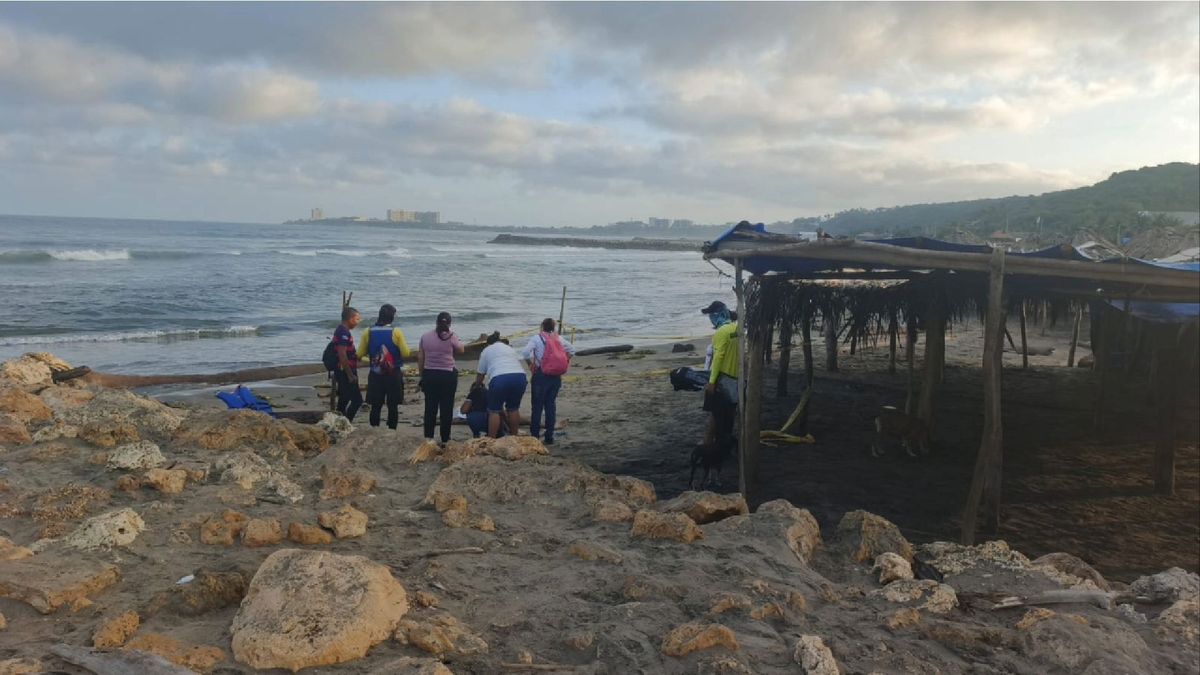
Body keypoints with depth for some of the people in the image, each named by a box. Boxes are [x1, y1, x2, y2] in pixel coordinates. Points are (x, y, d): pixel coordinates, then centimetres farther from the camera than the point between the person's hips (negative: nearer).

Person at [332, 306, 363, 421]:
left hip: (343, 372, 11)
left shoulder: (341, 330, 14)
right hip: (346, 372, -11)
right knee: (357, 400, -10)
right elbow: (342, 355, -24)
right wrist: (350, 375, -21)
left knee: (343, 400, 15)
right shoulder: (344, 332, -18)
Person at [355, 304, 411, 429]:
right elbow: (405, 353, -9)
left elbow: (360, 354, 1)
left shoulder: (368, 332, -3)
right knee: (393, 406, 7)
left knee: (375, 406, 9)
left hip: (375, 375, 2)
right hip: (394, 374, -2)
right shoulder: (396, 332, -11)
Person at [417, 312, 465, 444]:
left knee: (430, 407, 11)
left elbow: (420, 358, 5)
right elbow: (461, 350, 8)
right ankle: (445, 438, 10)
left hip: (429, 375, 3)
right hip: (447, 375, -3)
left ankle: (428, 436, 9)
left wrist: (422, 374, 15)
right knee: (446, 408, 6)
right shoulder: (451, 337, -9)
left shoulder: (425, 337, 1)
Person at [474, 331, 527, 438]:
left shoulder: (487, 350, 22)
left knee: (494, 410, 7)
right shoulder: (510, 348, 34)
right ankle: (514, 437, 25)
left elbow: (480, 374, 23)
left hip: (500, 379, -4)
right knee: (513, 409, 19)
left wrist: (477, 386, 41)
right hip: (520, 377, 4)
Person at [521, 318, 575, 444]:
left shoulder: (537, 338, -6)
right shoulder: (559, 338, 9)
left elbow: (525, 353, -19)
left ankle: (534, 436, 3)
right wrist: (564, 364, 15)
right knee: (551, 406, 11)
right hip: (556, 377, 5)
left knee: (537, 407, 3)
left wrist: (531, 365, -4)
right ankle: (549, 437, 12)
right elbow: (572, 350, 16)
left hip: (541, 375, -5)